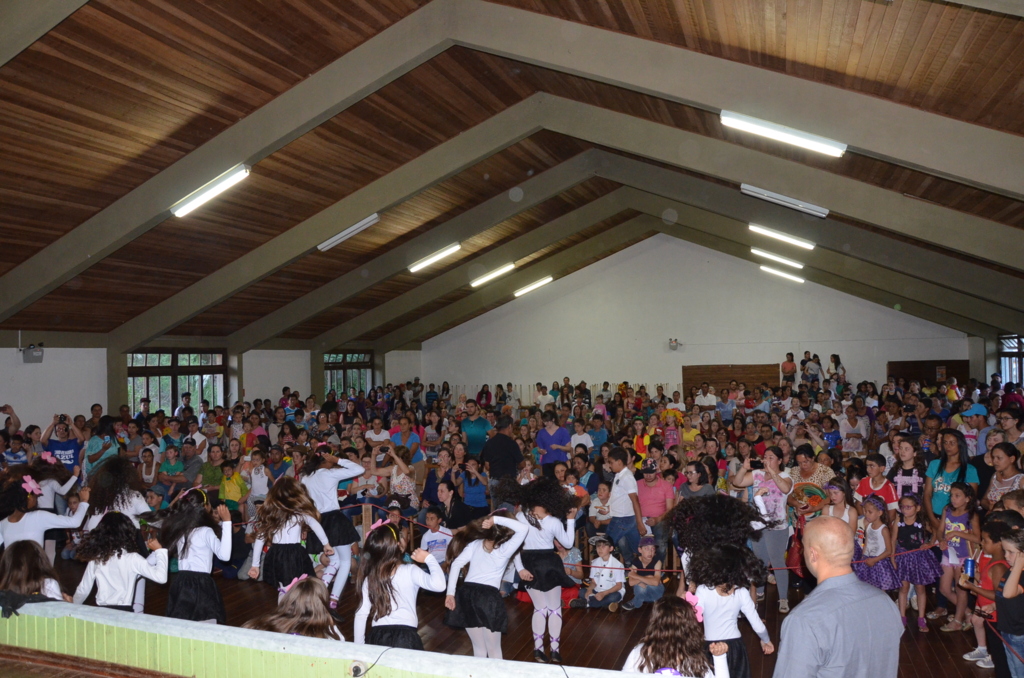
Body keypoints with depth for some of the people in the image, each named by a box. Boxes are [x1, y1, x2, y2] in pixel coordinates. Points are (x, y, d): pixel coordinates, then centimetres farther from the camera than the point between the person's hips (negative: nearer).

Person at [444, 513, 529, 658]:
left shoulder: (475, 544, 10)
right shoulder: (504, 550, 0)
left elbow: (456, 563, 2)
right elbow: (523, 528, -9)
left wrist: (450, 592, -1)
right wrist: (496, 519, -11)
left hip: (466, 594, 4)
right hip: (488, 597, -4)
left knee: (478, 648, 17)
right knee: (494, 650, 9)